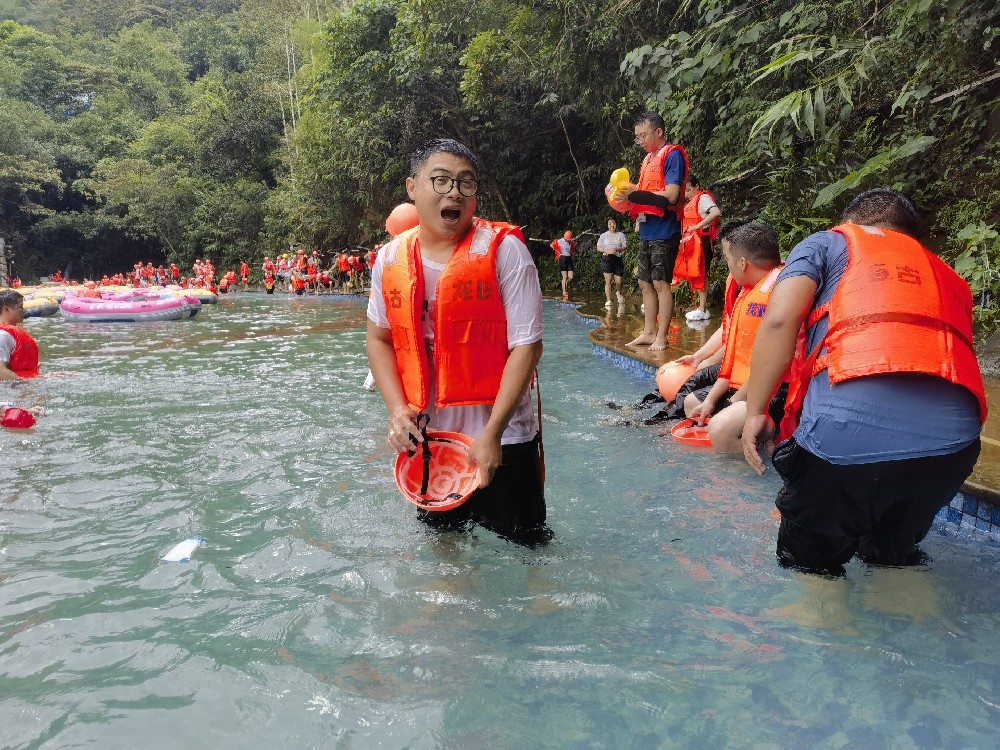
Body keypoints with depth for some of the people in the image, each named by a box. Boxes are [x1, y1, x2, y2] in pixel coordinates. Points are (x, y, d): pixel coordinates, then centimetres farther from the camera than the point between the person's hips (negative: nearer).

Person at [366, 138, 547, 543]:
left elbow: (526, 345, -16)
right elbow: (379, 339, 9)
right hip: (426, 439, 4)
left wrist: (492, 433, -19)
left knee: (526, 545, 10)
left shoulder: (503, 249, -13)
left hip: (502, 439, -4)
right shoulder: (391, 259, 0)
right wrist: (398, 409, -7)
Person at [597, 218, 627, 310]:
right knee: (608, 280, -9)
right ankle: (608, 300, -7)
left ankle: (619, 294, 32)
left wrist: (617, 249, -14)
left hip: (618, 258, 1)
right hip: (607, 258, -1)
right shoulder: (604, 235, 10)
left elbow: (624, 247, 5)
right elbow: (598, 247, 6)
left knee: (618, 281, -2)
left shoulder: (621, 235, 10)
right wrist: (605, 250, -13)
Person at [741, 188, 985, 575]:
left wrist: (755, 412, 3)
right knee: (893, 559, 29)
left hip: (847, 430, -5)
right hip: (953, 439, 5)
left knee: (809, 566, 16)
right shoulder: (949, 277, 32)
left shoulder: (828, 243, 18)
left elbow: (779, 321, 0)